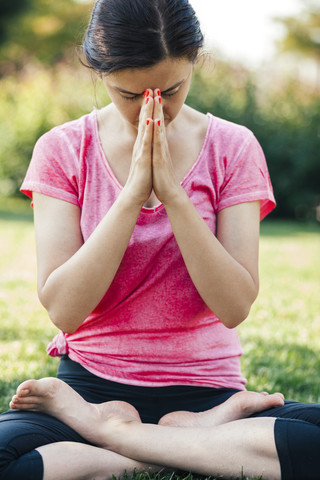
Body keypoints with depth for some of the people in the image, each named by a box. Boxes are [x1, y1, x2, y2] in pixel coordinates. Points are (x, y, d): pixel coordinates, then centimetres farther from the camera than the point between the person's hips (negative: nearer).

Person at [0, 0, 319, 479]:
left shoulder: (233, 148, 2)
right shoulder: (63, 150, 1)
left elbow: (235, 307, -8)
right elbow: (62, 308, -10)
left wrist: (172, 193, -17)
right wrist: (133, 193, -17)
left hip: (205, 389, 1)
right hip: (91, 382, 0)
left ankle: (105, 430, -16)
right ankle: (206, 438, -16)